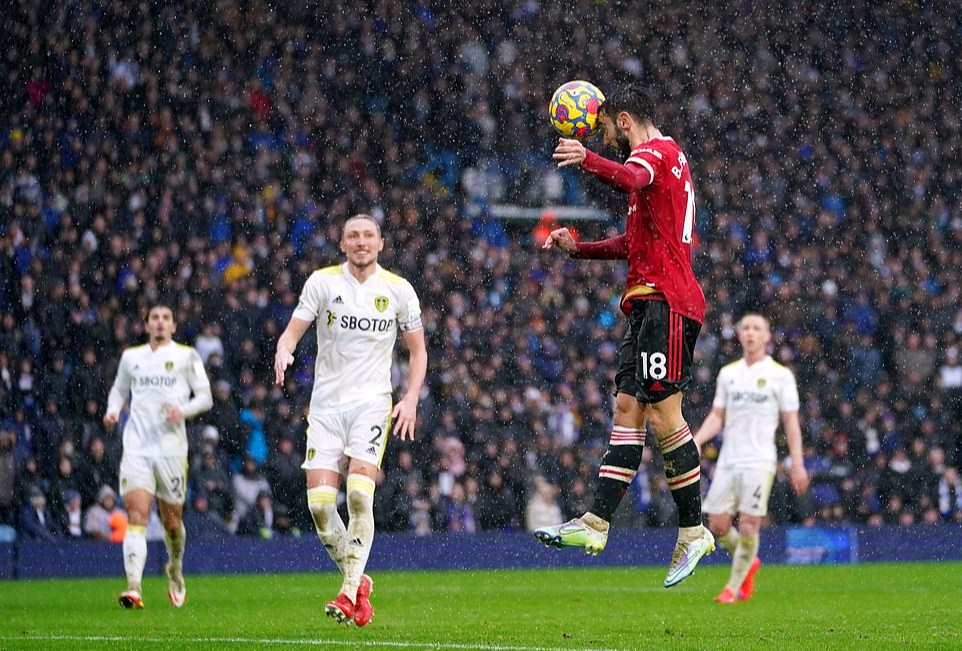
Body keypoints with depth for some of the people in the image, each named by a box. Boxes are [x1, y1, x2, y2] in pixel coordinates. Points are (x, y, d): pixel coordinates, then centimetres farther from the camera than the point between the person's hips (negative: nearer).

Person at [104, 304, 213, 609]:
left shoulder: (186, 356, 6)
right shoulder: (131, 357, 14)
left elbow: (205, 397, 5)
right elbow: (119, 389, 28)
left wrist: (183, 410, -14)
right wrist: (112, 410, 7)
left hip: (171, 446, -1)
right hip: (136, 447, 1)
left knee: (172, 521, 7)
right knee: (136, 516, -15)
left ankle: (175, 569, 38)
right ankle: (134, 588, -26)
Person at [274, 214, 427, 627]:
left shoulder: (398, 290, 3)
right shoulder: (322, 281, 2)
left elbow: (417, 350, 11)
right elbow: (293, 330, -1)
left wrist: (411, 399, -3)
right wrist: (284, 352, -24)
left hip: (372, 403, -1)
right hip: (326, 406, 1)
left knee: (359, 493, -21)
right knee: (319, 503, -8)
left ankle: (351, 593, -17)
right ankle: (357, 580, 12)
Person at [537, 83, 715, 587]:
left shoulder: (656, 151, -7)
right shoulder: (666, 157, 25)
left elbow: (632, 179, -35)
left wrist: (589, 161, -53)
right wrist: (577, 248, 30)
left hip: (665, 302, -10)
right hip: (650, 304, 10)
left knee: (663, 415, -10)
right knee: (627, 408, 6)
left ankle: (693, 531, -6)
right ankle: (595, 523, 4)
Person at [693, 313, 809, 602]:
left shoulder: (780, 375, 1)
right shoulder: (728, 373, 13)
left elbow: (791, 422, 2)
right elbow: (717, 416, 15)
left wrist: (797, 464, -5)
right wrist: (697, 441, -2)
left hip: (759, 462, -4)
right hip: (727, 460, 4)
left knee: (749, 525, -9)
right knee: (717, 525, -1)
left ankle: (734, 586, 3)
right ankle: (749, 563, 25)